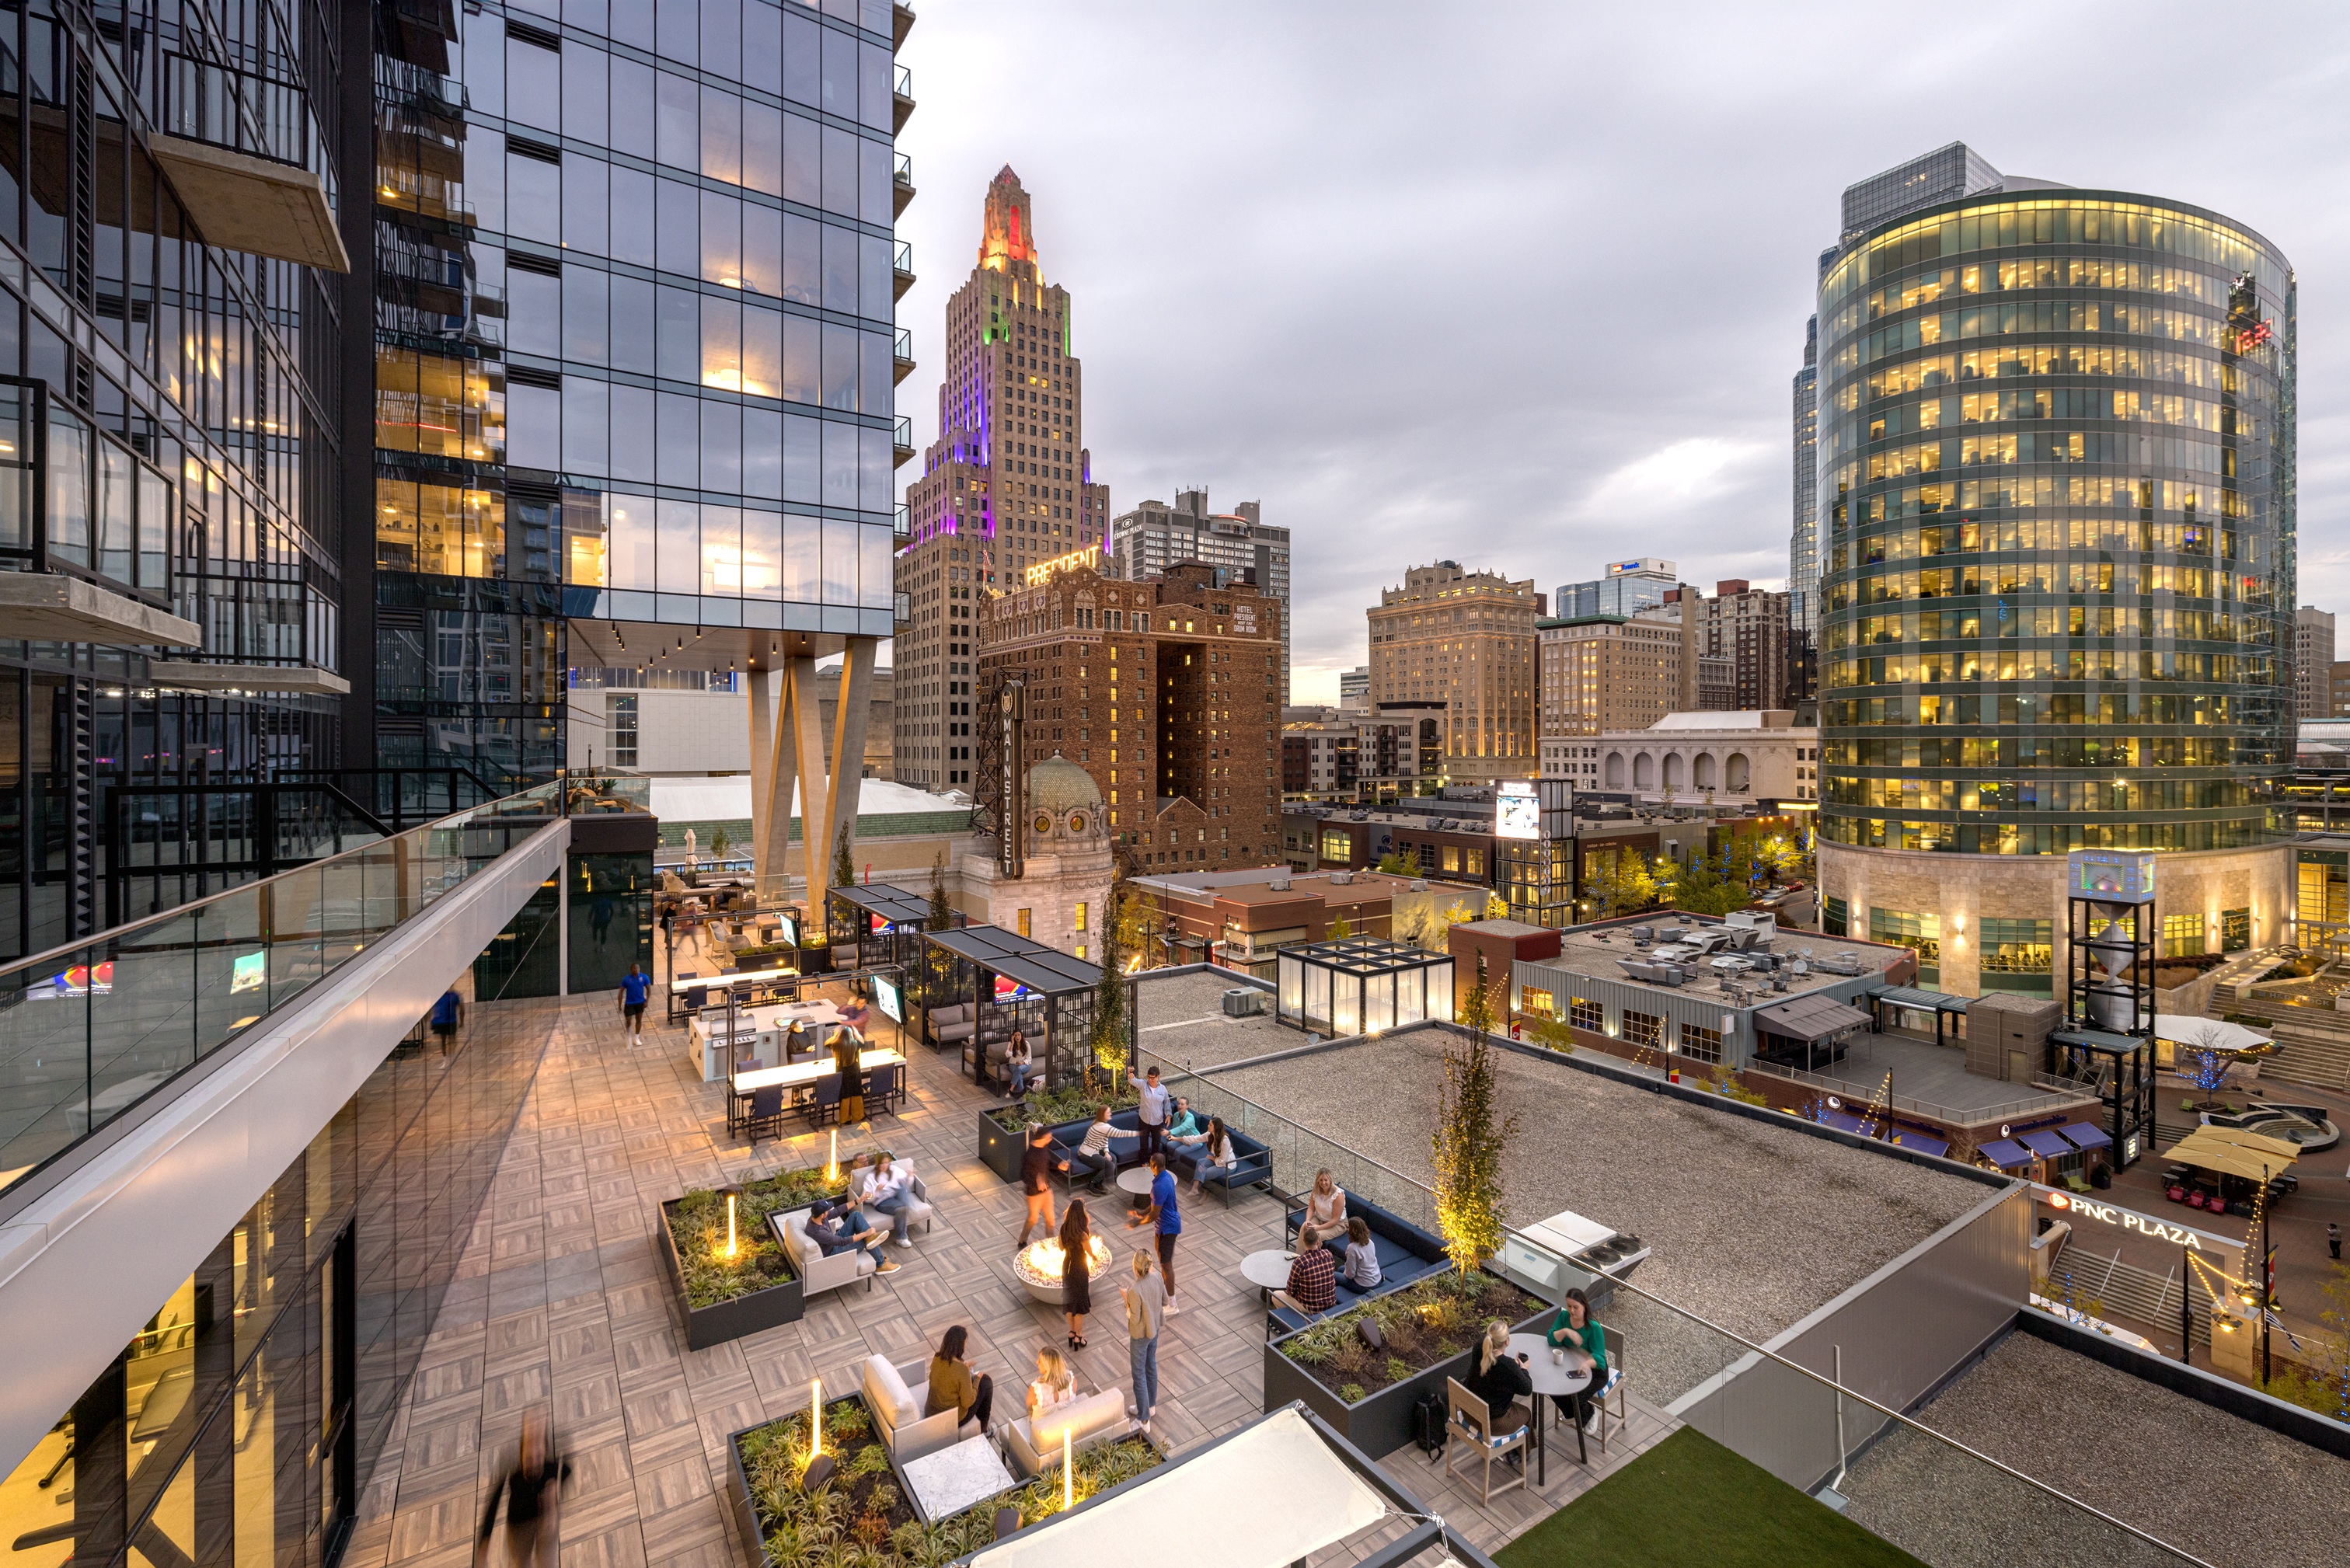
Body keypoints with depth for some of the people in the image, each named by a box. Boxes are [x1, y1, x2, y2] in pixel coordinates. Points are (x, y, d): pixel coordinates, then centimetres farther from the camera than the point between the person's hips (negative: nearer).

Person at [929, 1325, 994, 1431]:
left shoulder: (937, 1358, -11)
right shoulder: (962, 1370, -30)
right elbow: (967, 1402, -19)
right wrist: (977, 1380, -5)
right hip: (954, 1419, -6)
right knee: (986, 1382, 11)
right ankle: (984, 1429, 28)